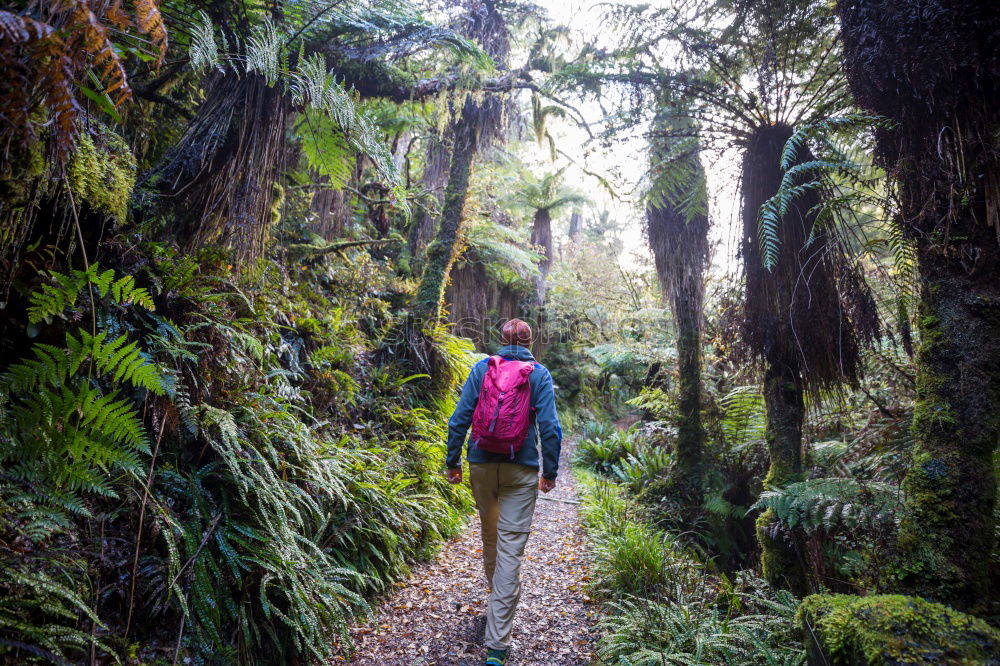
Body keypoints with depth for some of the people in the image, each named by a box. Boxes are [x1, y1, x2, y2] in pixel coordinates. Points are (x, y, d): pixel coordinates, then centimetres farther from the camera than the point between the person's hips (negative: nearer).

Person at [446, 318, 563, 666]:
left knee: (490, 535, 23)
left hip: (482, 465, 2)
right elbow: (549, 427, -6)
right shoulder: (539, 374, -1)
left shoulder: (481, 369, 3)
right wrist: (550, 472, 3)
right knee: (510, 549, 0)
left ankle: (498, 597, 47)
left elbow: (459, 419, -1)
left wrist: (452, 462, 8)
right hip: (522, 471, -2)